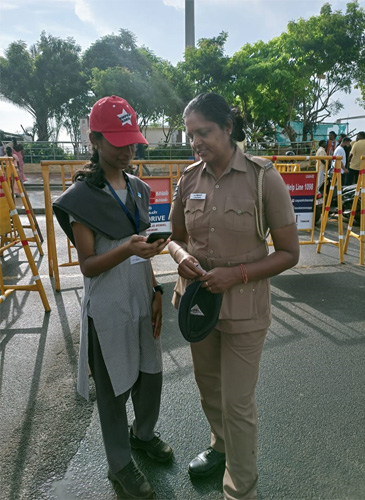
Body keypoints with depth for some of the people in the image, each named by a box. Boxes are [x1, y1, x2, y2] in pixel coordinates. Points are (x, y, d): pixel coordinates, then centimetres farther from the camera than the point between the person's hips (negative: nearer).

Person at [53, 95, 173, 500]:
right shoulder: (82, 196, -14)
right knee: (114, 387, 11)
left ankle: (143, 433, 49)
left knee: (150, 374, 19)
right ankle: (120, 464, 36)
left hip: (141, 299, 6)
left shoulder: (138, 189, 4)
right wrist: (126, 250, -32)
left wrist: (155, 292, 8)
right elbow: (87, 265, -15)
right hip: (108, 308, -6)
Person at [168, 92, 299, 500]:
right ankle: (220, 447, 54)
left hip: (243, 308, -5)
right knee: (207, 385, 24)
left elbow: (288, 253, -10)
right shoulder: (189, 179, -2)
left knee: (237, 403, 7)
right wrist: (180, 256, -13)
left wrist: (236, 274, -23)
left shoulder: (263, 178, -15)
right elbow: (176, 236, 10)